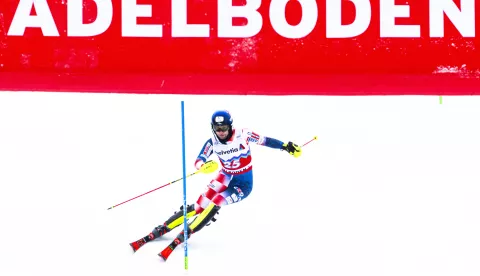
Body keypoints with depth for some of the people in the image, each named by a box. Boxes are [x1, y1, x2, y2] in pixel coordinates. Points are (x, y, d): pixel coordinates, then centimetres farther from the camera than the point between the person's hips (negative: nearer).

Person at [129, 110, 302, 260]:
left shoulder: (242, 135, -20)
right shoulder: (212, 143, -11)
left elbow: (264, 140, -12)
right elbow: (198, 161, -17)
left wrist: (286, 146, -17)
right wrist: (203, 165, -41)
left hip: (243, 183, -3)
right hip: (226, 177, 3)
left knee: (215, 203, -24)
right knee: (200, 205, -10)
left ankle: (180, 238, -25)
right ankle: (159, 231, -8)